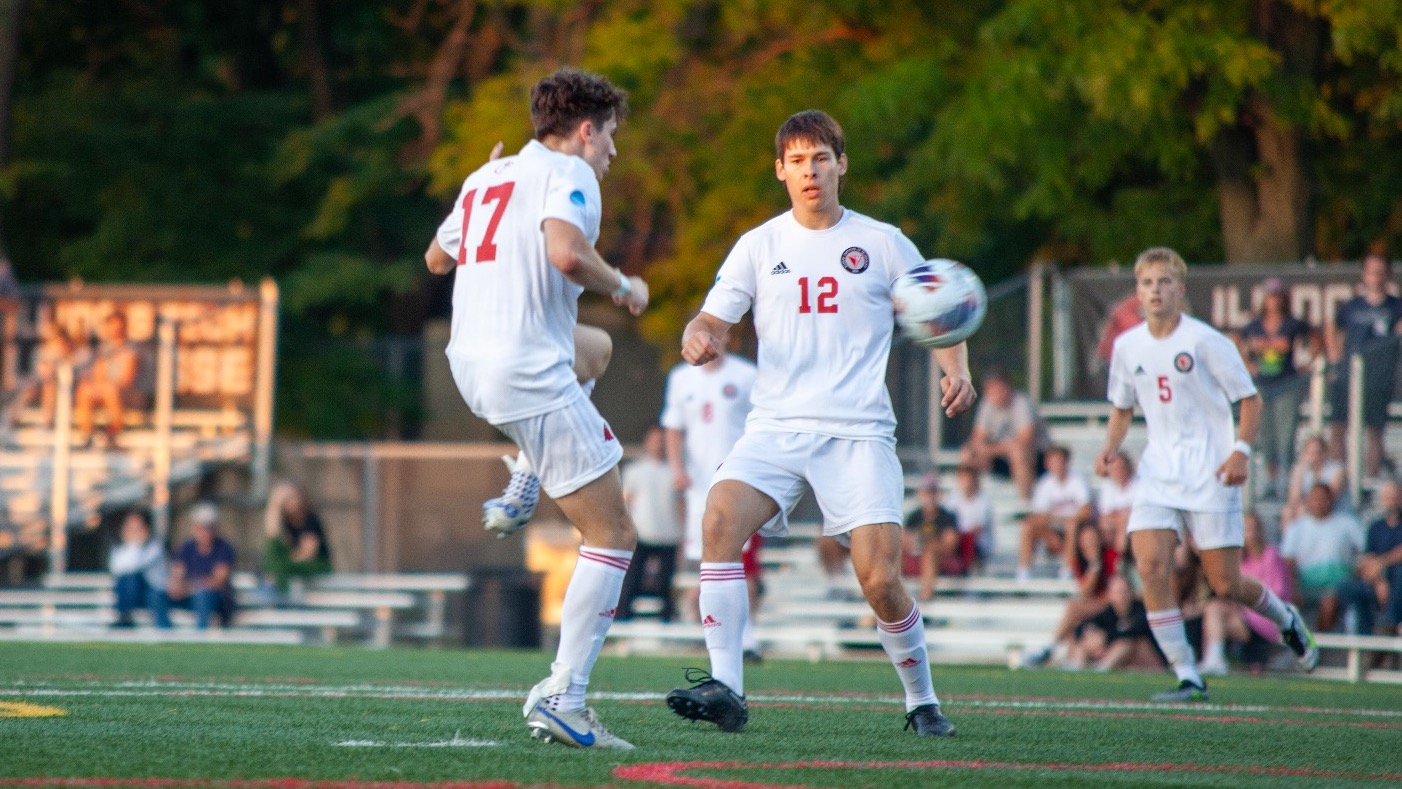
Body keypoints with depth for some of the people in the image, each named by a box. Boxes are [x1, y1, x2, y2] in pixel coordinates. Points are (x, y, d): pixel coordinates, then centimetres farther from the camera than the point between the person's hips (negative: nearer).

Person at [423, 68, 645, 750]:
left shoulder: (486, 177, 17)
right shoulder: (569, 174, -6)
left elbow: (437, 258, 34)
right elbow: (566, 253, -26)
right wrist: (624, 287, -8)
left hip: (469, 366, 9)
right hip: (531, 373, -9)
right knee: (613, 535, -4)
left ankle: (517, 499, 35)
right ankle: (562, 698, -13)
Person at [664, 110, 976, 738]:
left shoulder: (882, 243, 8)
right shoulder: (759, 246, 11)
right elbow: (714, 319, 9)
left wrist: (955, 371, -6)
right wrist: (697, 337, -16)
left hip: (859, 432, -1)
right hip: (776, 427, 2)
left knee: (880, 580, -12)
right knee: (720, 521, -26)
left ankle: (922, 702, 12)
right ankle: (725, 689, -28)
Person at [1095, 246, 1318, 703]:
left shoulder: (1205, 341, -9)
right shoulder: (1127, 346, 5)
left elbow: (1250, 399, -3)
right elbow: (1122, 408, 19)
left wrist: (1240, 452, -17)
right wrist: (1110, 447, 0)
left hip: (1210, 473, -4)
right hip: (1158, 473, 4)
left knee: (1225, 585, -2)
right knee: (1150, 567, -17)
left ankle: (1285, 619, 33)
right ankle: (1187, 678, -10)